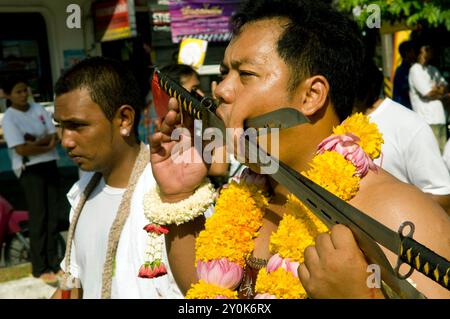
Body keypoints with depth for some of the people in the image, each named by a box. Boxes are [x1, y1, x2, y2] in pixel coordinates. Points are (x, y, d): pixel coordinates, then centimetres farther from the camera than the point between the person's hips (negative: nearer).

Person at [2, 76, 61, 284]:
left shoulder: (39, 109, 8)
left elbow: (54, 135, 2)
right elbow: (21, 149, -15)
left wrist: (36, 141, -15)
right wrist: (47, 146, -6)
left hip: (49, 165, 5)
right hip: (29, 170, -5)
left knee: (53, 215, 7)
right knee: (38, 217, -5)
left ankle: (52, 262, 17)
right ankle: (40, 268, 3)